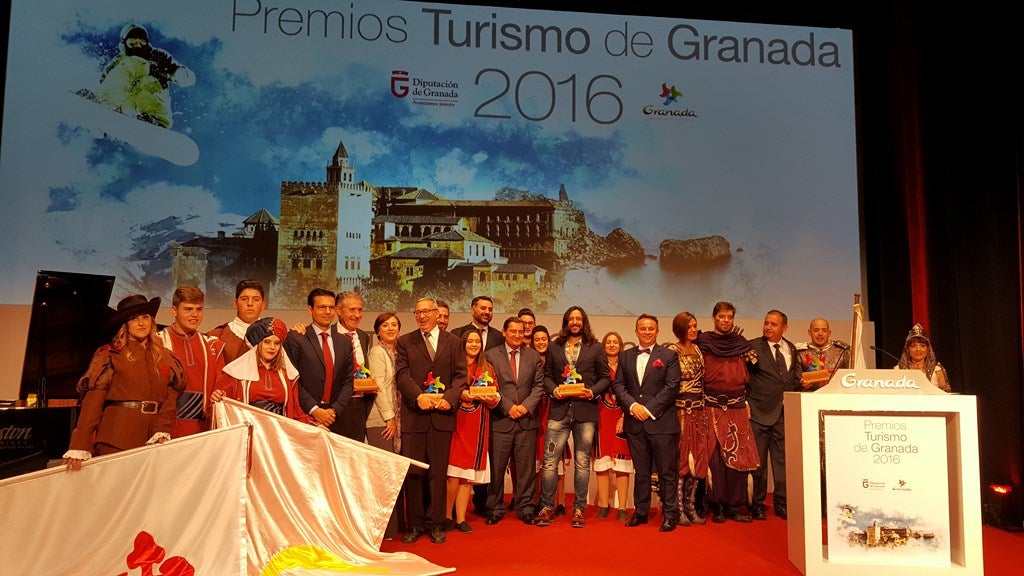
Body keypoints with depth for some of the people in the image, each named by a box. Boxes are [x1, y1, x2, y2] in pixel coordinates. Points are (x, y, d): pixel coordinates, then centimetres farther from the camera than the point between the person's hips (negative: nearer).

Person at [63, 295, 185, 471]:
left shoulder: (165, 356, 11)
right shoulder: (111, 354, 1)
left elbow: (171, 398, 5)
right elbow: (92, 400, -7)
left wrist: (162, 431, -12)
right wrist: (79, 448, -15)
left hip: (154, 440, 3)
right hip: (117, 441, -3)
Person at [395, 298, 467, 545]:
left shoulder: (453, 342, 9)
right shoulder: (404, 342, 8)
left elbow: (461, 375, 3)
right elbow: (402, 375, -3)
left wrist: (449, 398, -13)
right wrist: (419, 396, -18)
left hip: (442, 414, 0)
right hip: (414, 414, 0)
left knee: (439, 472, 7)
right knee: (412, 471, 4)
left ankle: (436, 524, 18)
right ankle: (414, 524, 17)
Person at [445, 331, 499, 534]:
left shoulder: (487, 369, 14)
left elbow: (495, 397, 14)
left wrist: (492, 399, -7)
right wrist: (460, 394, -16)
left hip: (478, 425, 3)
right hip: (456, 422, -3)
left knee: (469, 473, 3)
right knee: (453, 472, -6)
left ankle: (461, 518, 11)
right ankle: (447, 516, 9)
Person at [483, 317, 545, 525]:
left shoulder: (534, 356, 9)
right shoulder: (491, 355, 2)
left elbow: (539, 385, 6)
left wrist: (526, 406, -8)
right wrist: (508, 407, -10)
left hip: (527, 419, 2)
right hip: (501, 420, -2)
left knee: (526, 466, 6)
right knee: (497, 467, 4)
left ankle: (525, 508, 18)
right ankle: (495, 509, 17)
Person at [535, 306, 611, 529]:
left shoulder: (595, 348, 8)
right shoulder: (554, 347, 13)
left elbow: (605, 378, 7)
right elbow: (547, 375, 13)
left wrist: (592, 392, -10)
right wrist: (553, 389, -6)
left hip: (585, 410, -1)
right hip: (559, 410, 1)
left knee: (582, 462, 6)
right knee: (549, 460, -2)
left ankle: (579, 509, 17)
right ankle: (547, 507, 10)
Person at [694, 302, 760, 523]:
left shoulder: (741, 343, 14)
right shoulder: (703, 342, 2)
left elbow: (746, 376, 18)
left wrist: (746, 401, 11)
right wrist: (702, 401, -8)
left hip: (737, 407, 4)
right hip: (713, 406, -3)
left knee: (737, 455, 2)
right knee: (715, 456, -4)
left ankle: (734, 506, 11)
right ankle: (718, 507, 5)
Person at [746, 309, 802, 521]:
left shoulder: (791, 348, 12)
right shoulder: (753, 346, -4)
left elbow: (796, 377, 20)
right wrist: (745, 402, -10)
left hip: (785, 413, 4)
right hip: (759, 412, -4)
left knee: (783, 459, 9)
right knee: (758, 461, 2)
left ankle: (781, 504, 20)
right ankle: (757, 504, 14)